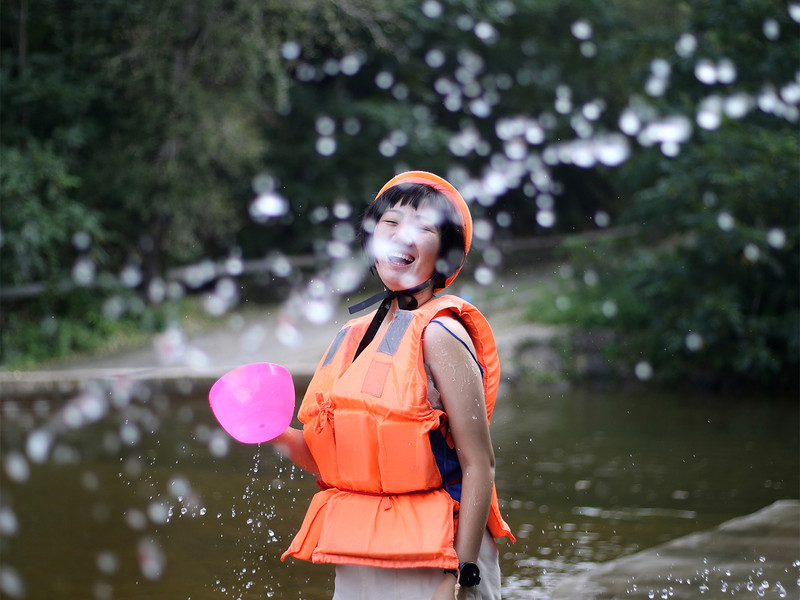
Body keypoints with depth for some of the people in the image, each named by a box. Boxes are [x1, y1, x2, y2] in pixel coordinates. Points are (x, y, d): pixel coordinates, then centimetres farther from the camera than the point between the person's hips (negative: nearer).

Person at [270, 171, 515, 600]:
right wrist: (286, 438, -5)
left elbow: (479, 466, -14)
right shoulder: (352, 338, 8)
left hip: (428, 563, -6)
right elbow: (339, 465, 12)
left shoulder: (438, 335, -11)